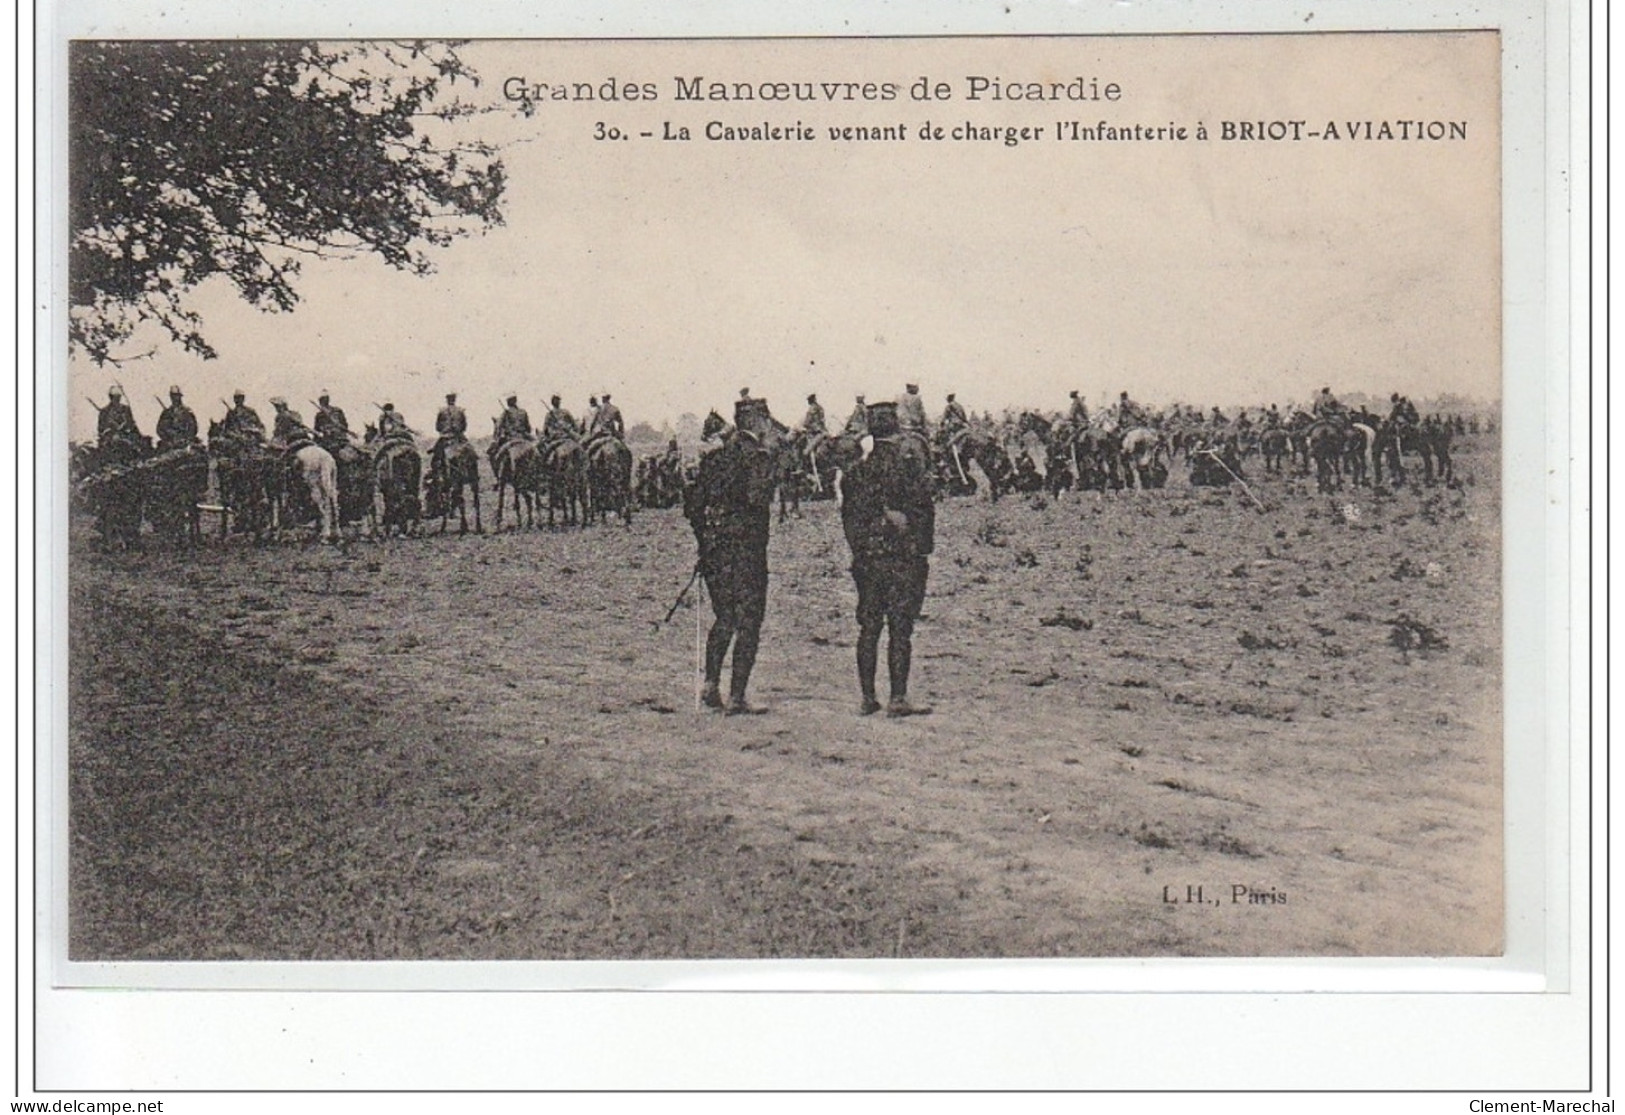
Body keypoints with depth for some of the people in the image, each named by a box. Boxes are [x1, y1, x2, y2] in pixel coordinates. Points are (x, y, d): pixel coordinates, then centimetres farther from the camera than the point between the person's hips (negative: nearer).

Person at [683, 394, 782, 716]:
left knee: (724, 618, 20)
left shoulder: (714, 457, 9)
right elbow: (757, 497, -23)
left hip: (714, 553, 6)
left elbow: (692, 504, 9)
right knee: (748, 625, 1)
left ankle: (710, 686, 14)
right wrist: (770, 454, -14)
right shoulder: (758, 457, -10)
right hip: (746, 553, -6)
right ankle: (736, 698, -1)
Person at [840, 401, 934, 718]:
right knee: (900, 629, -3)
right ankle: (898, 699, -4)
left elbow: (848, 518, 10)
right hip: (904, 560, -4)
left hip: (866, 561, 4)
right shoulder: (910, 470, -9)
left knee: (868, 629, 9)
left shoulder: (856, 473, 6)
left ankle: (868, 697, 11)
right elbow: (925, 513, -7)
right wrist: (922, 548, 5)